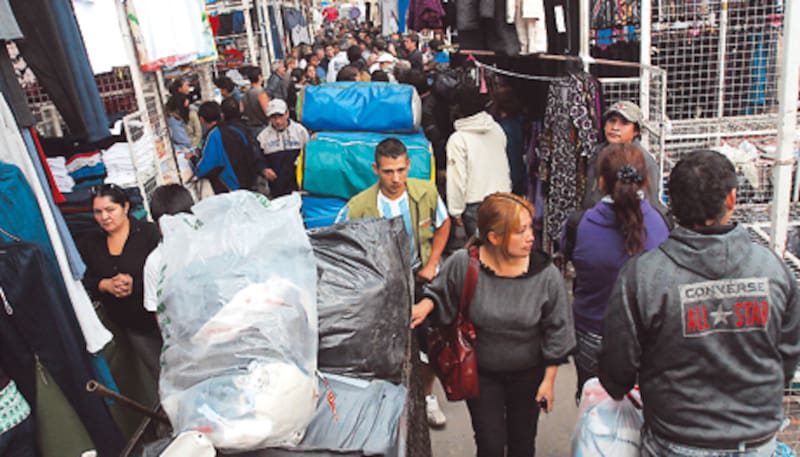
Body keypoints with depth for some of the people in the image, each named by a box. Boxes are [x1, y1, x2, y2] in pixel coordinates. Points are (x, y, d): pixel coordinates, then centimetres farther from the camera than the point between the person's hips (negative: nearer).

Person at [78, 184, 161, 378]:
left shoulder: (149, 232, -10)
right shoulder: (89, 244, 7)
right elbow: (84, 282, 4)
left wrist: (135, 284, -26)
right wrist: (106, 285, -15)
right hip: (131, 326, 4)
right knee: (161, 374, 13)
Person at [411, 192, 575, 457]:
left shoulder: (546, 274, -20)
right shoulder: (462, 264, -23)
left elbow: (556, 330, -7)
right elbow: (441, 293, -1)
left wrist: (549, 380, -3)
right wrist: (426, 305, -23)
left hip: (528, 375, 1)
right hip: (481, 375, -1)